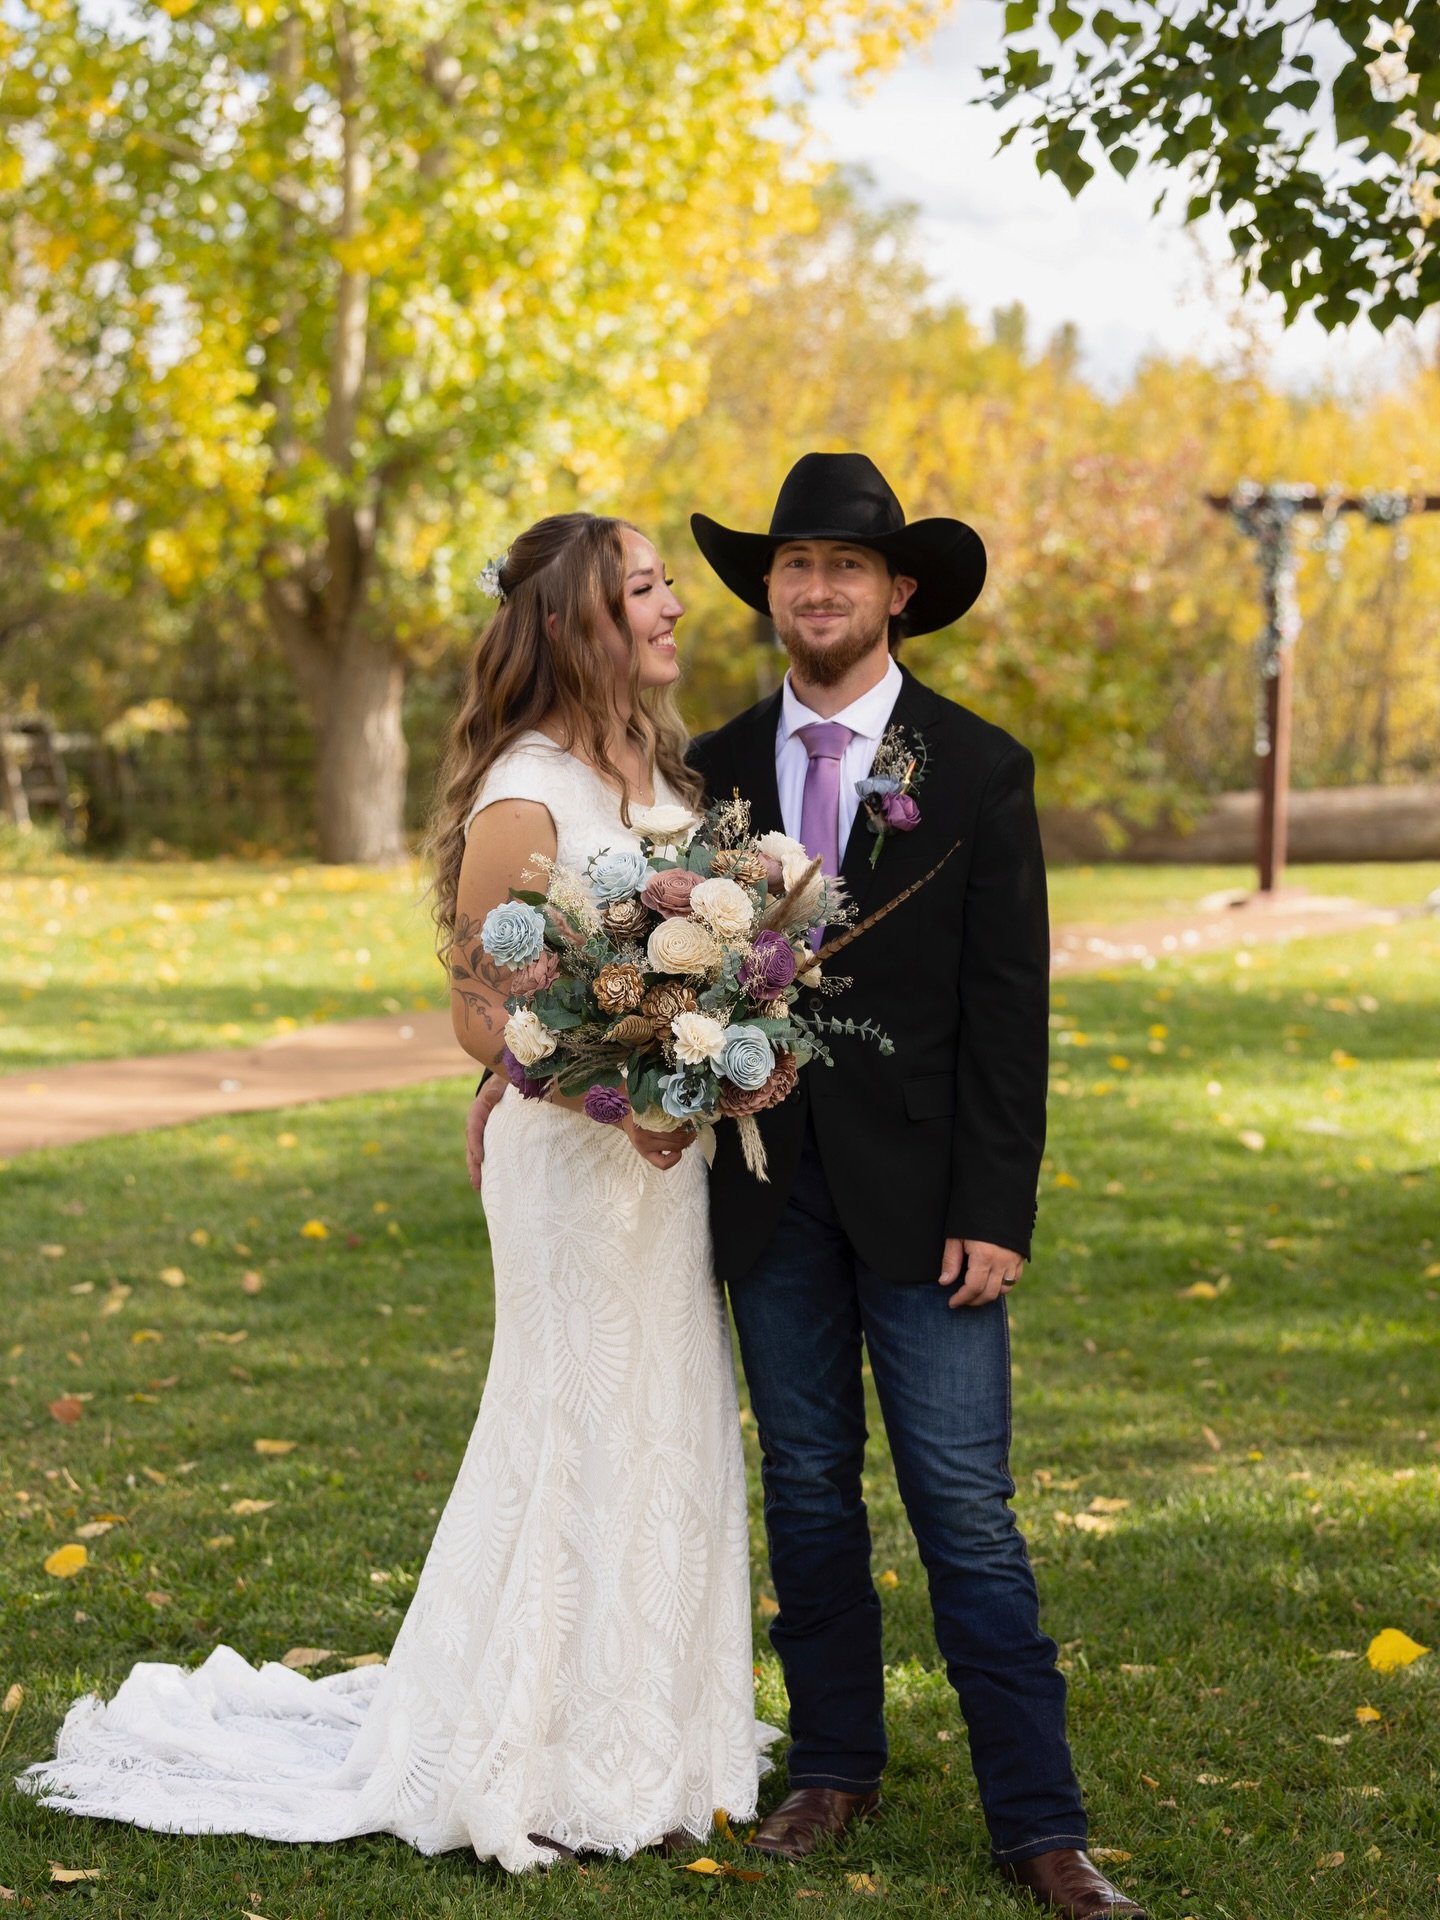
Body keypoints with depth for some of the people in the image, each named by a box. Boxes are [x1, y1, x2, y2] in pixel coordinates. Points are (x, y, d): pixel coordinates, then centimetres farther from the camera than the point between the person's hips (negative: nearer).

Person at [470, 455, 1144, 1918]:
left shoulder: (977, 770, -1)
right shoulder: (714, 771, 7)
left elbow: (1008, 1007, -5)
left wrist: (996, 1210, -10)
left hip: (922, 1196, -3)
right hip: (770, 1193, 3)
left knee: (965, 1510, -3)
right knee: (807, 1493, 12)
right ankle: (835, 1766, 25)